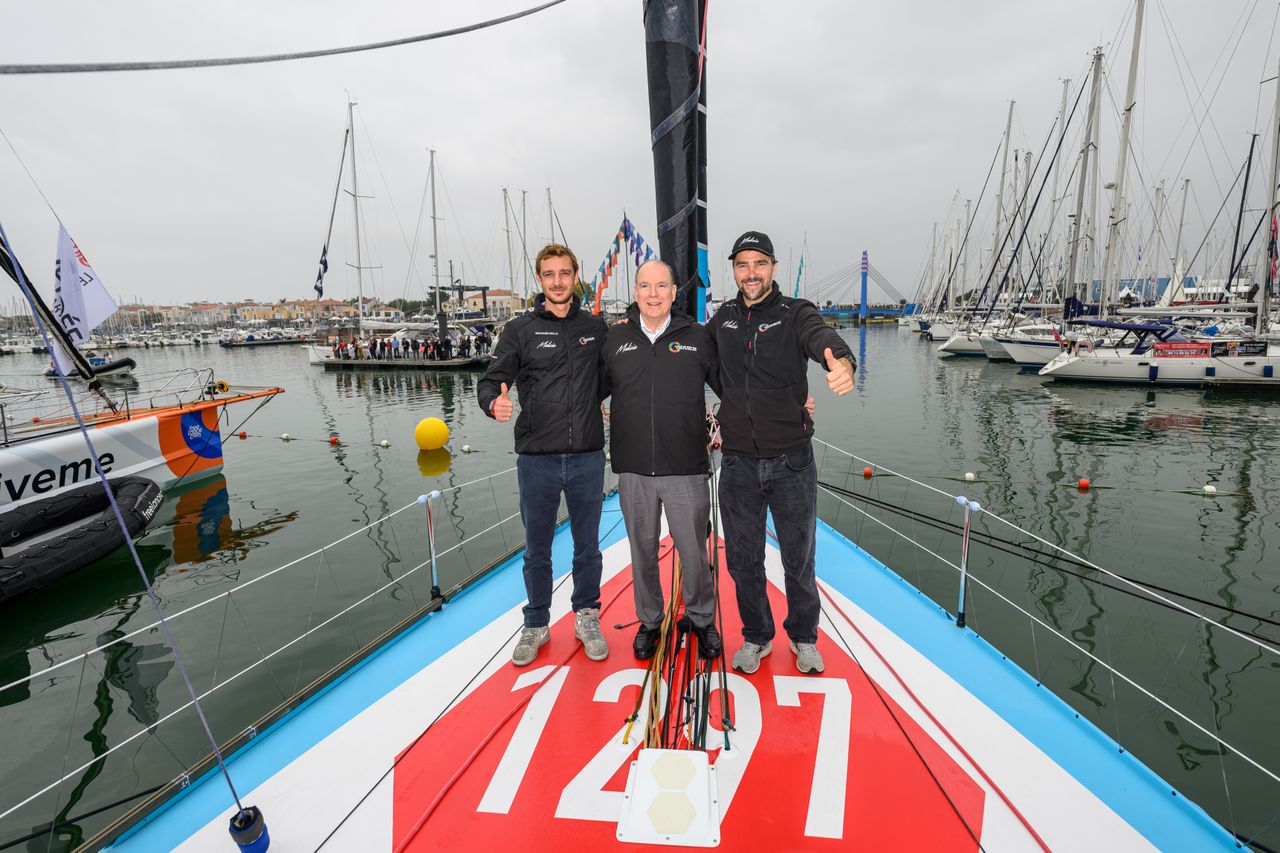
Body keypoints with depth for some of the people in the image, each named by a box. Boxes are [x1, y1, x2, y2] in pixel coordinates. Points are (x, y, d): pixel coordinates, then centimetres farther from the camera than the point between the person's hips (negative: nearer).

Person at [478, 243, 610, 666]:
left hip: (587, 459, 1)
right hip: (537, 459, -1)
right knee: (536, 552, 12)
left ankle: (587, 619, 33)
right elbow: (491, 379, -5)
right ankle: (536, 625, 31)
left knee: (587, 548, 13)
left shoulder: (595, 327, 7)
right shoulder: (520, 330, 1)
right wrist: (494, 402, -26)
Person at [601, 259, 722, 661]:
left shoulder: (697, 337, 2)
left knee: (693, 551, 7)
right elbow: (595, 390, 15)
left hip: (686, 469, -1)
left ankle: (703, 619, 31)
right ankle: (649, 621, 34)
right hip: (632, 469, 2)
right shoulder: (614, 339, 6)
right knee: (642, 550, 14)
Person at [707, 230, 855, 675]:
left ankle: (803, 638, 35)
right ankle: (756, 637, 34)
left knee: (799, 558, 12)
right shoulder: (723, 318, 7)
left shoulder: (796, 313, -5)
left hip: (792, 462, -2)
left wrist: (842, 361, -51)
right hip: (738, 463, 3)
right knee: (743, 560, 12)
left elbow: (823, 337, -27)